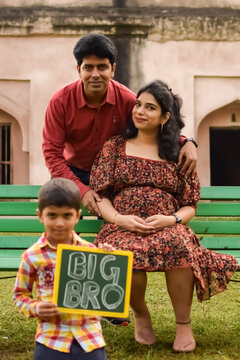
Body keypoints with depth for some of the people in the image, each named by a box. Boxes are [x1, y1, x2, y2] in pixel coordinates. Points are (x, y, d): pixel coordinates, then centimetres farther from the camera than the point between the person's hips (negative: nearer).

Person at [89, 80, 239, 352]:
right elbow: (100, 196, 8)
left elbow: (190, 206, 11)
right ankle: (140, 314, -4)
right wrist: (120, 218, -12)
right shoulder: (114, 147, 15)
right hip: (122, 229, 0)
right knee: (130, 256, -36)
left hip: (168, 228, 0)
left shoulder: (178, 153, 15)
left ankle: (183, 324, -17)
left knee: (178, 243, -37)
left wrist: (171, 219, -11)